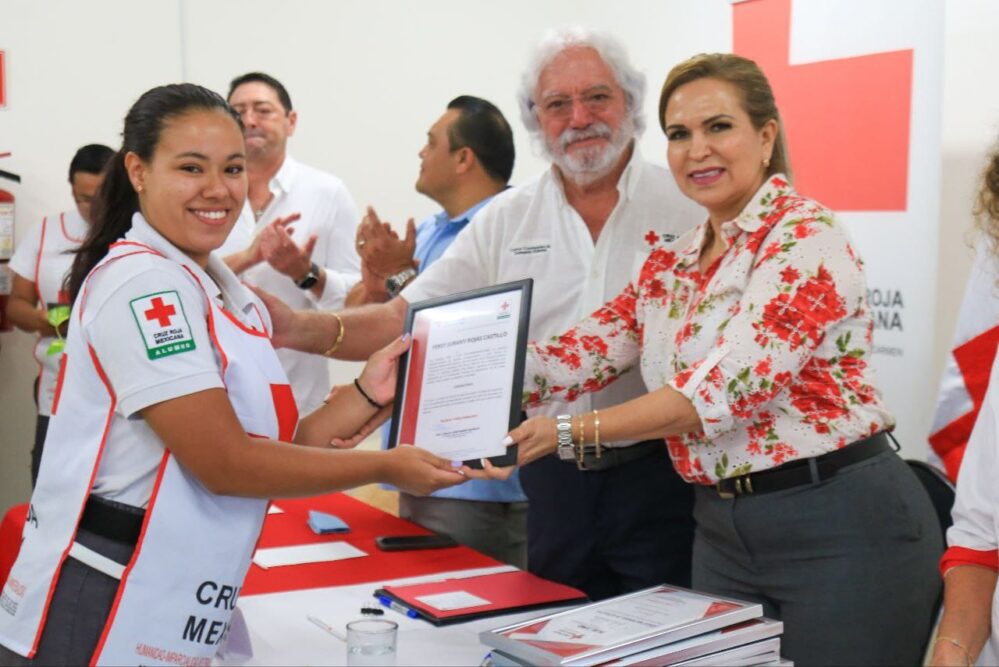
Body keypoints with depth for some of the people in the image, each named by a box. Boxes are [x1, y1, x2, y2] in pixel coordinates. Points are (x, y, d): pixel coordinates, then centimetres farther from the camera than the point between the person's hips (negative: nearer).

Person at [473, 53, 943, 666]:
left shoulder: (806, 239, -13)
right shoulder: (673, 265, 10)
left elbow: (727, 387, -24)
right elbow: (579, 356, 3)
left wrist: (572, 432, -27)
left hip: (842, 527, -7)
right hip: (723, 530, 7)